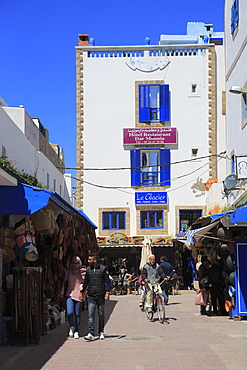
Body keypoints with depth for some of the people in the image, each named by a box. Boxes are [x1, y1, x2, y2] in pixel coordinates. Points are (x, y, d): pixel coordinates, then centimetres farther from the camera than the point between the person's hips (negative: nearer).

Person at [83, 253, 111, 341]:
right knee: (90, 315, -8)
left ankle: (101, 332, 22)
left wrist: (107, 292, -12)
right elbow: (86, 282, 18)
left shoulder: (103, 268, -2)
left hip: (101, 295, -2)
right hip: (91, 295, 2)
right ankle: (91, 334, -12)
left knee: (101, 315, 8)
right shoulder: (88, 269, 9)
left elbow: (107, 281, -3)